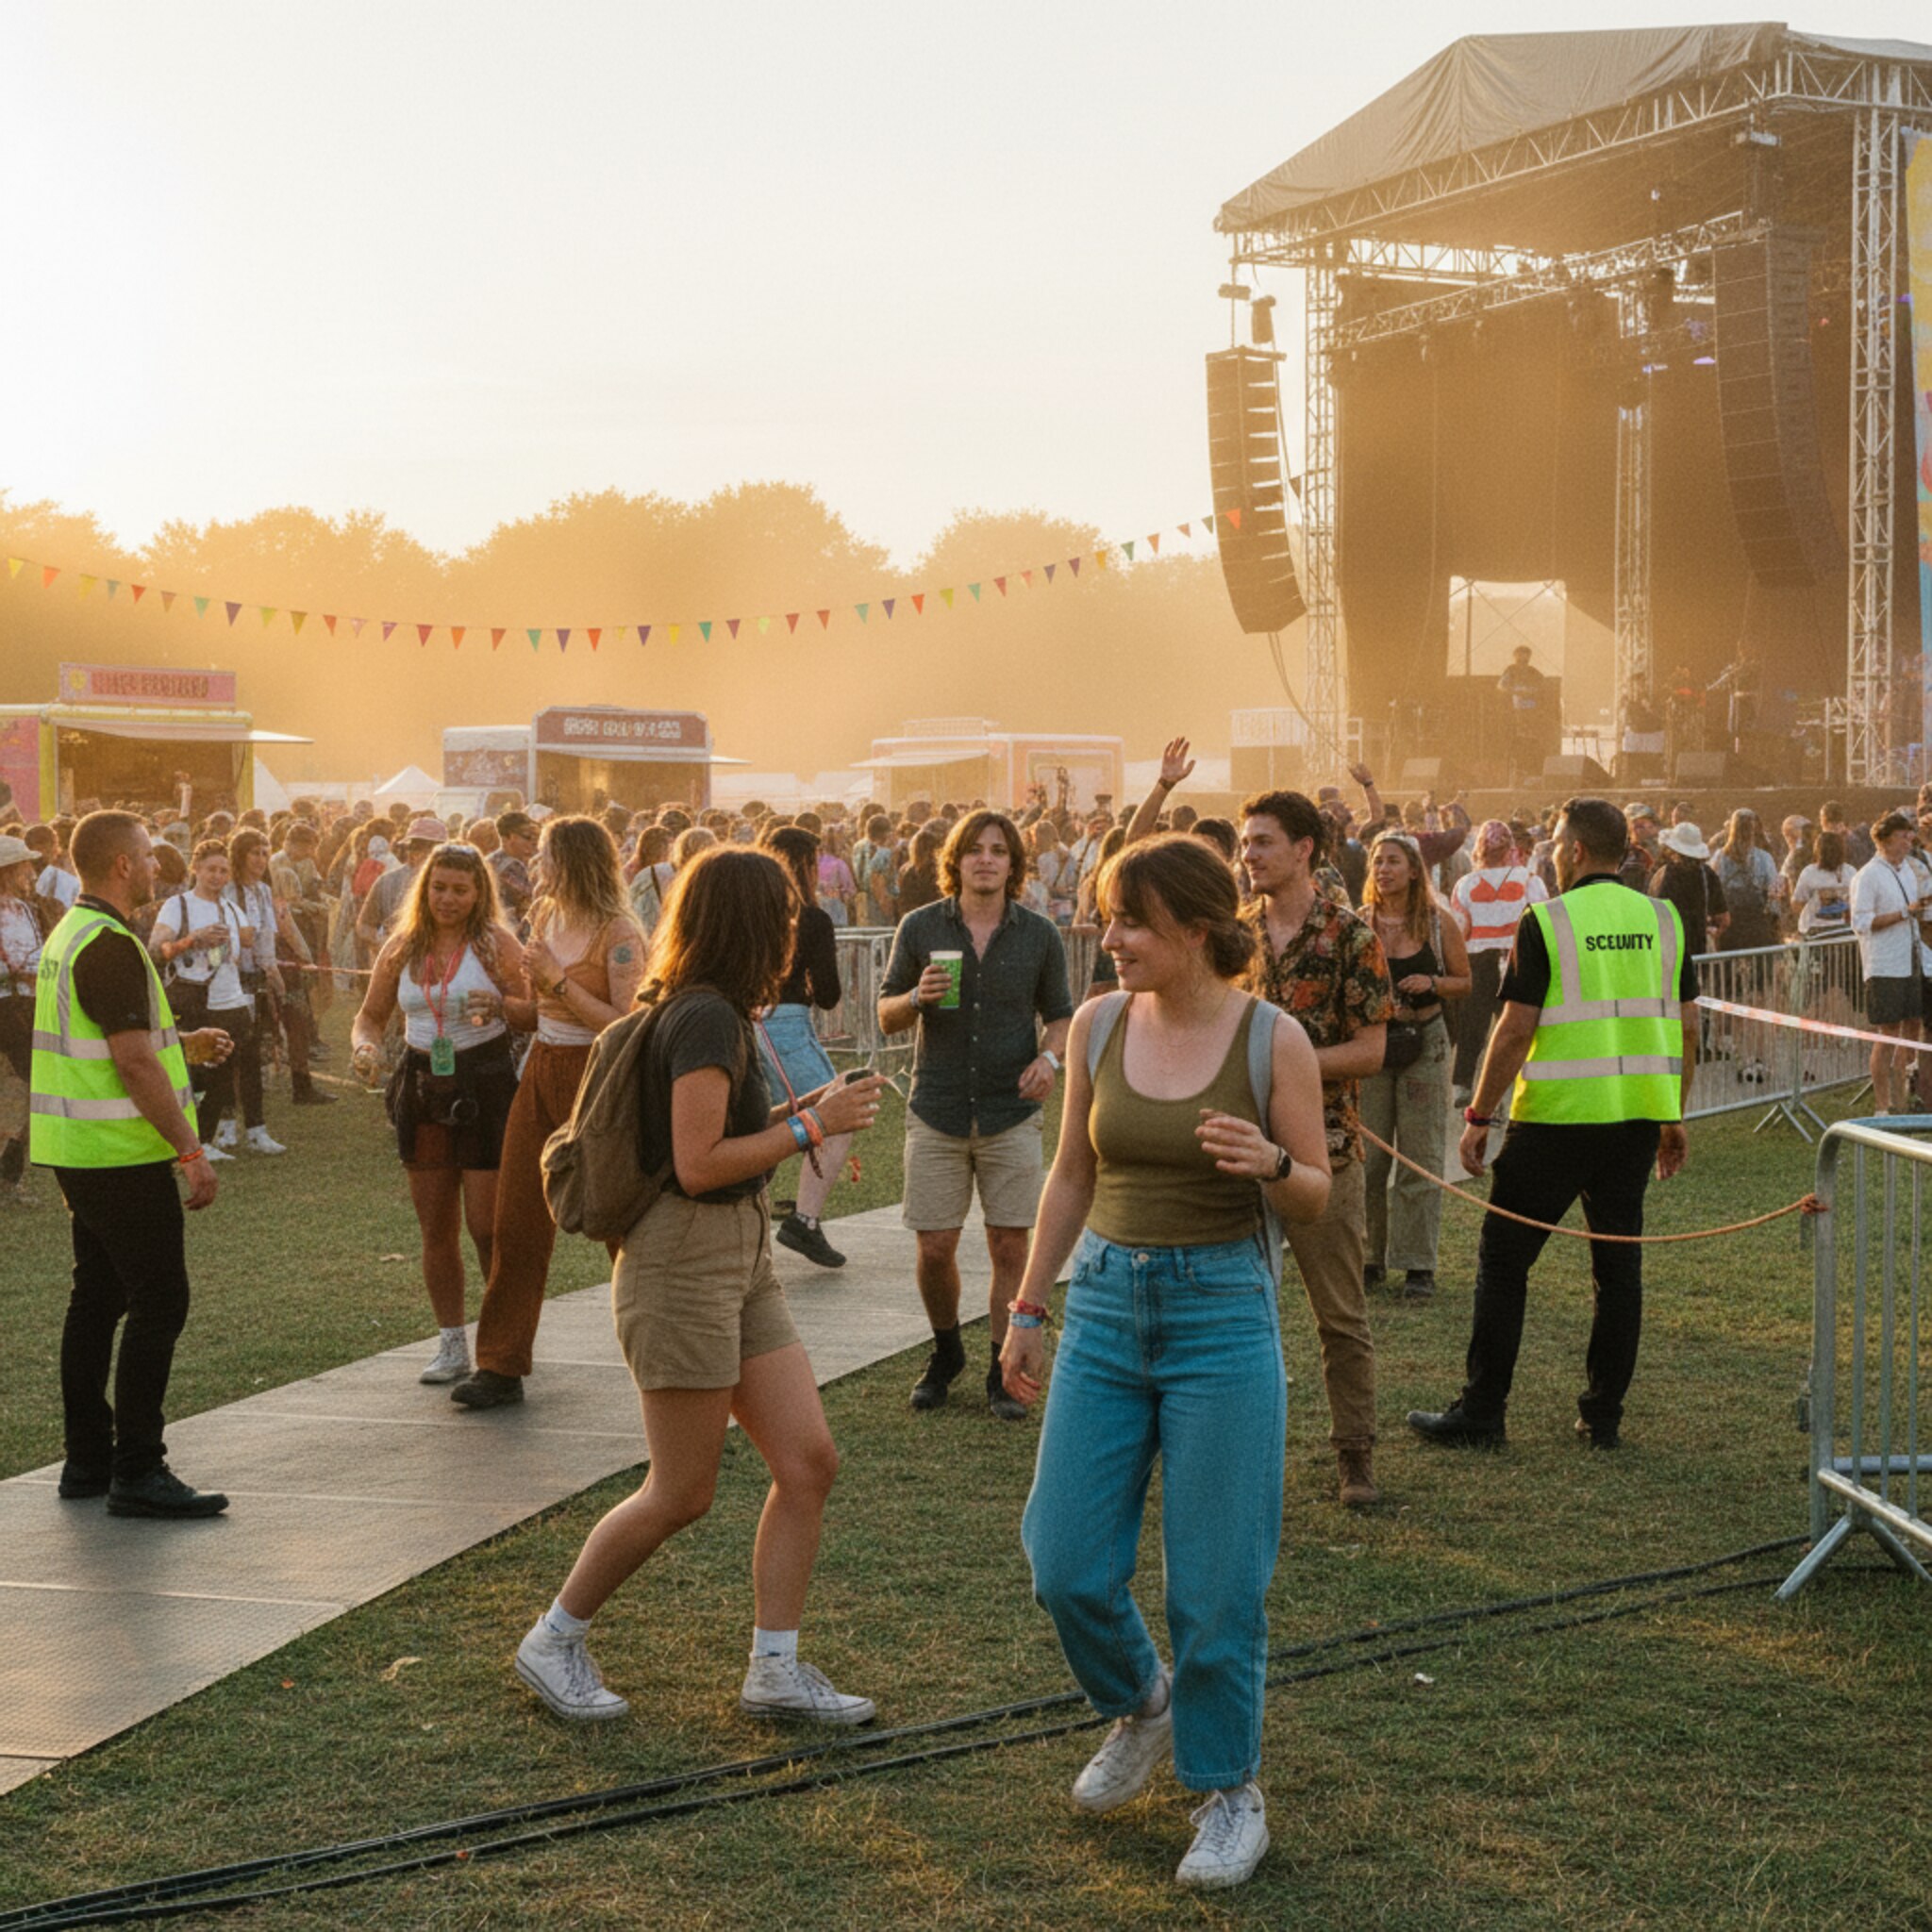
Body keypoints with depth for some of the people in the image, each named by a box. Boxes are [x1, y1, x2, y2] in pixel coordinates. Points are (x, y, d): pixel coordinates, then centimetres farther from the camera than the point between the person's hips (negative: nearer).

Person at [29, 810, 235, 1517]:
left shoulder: (67, 936, 14)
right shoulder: (110, 946, -18)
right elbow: (134, 1064, -22)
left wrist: (182, 1046, 18)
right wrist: (189, 1150, -20)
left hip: (79, 1151, 10)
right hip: (122, 1151, -10)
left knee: (97, 1299, 14)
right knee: (158, 1302, -7)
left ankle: (87, 1461, 19)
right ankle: (137, 1472, -6)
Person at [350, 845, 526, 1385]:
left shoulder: (496, 943, -4)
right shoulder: (401, 948, 7)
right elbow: (370, 1016, 14)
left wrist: (500, 1007, -26)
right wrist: (364, 1046, -8)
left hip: (485, 1088, -4)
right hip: (422, 1090, 4)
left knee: (486, 1226, -6)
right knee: (436, 1228, 8)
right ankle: (451, 1346, 18)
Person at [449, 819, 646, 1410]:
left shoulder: (618, 934, -14)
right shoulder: (545, 920, 10)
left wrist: (560, 981, -20)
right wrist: (494, 1000, -2)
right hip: (542, 1075, 7)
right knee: (516, 1222, 3)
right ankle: (500, 1365, 8)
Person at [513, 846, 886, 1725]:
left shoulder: (712, 1012, 12)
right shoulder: (705, 1018, -17)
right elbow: (698, 1164, -22)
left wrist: (796, 1112, 9)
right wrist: (812, 1127, -16)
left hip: (741, 1259, 10)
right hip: (683, 1264, -10)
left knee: (809, 1462, 5)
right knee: (681, 1494, 0)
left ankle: (774, 1670, 11)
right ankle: (553, 1642, 18)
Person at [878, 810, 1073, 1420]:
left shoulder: (1039, 935, 2)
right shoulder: (921, 928, 1)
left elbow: (1060, 1014, 10)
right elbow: (887, 1018, 6)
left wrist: (1050, 1057, -11)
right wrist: (917, 998, -16)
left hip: (1011, 1114, 0)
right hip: (937, 1112, 0)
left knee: (1010, 1246, -1)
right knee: (934, 1248, 2)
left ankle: (1002, 1372, 12)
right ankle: (946, 1351, 27)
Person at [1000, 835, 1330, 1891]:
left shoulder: (1272, 1039, -9)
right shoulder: (1098, 1023, 1)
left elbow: (1315, 1196, -1)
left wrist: (1268, 1163, -23)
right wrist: (1028, 1307, 13)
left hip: (1222, 1311, -4)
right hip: (1105, 1302, 4)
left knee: (1215, 1583, 1)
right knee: (1067, 1568, 4)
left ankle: (1230, 1789, 21)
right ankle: (1141, 1704, 34)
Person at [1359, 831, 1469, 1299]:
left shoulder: (1438, 923, 0)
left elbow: (1464, 982, 6)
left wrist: (1432, 983, -13)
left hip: (1425, 1042, -1)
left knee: (1420, 1155, 0)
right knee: (1367, 1153, 1)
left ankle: (1417, 1265, 5)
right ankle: (1369, 1257, 14)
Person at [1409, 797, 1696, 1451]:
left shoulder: (1548, 922, -8)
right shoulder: (1663, 919, 7)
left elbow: (1516, 1029, -11)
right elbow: (1686, 1027, 8)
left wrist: (1479, 1115, -4)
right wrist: (1675, 1116, 18)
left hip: (1558, 1116, -5)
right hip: (1640, 1115, 5)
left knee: (1504, 1257, 4)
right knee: (1618, 1262, 11)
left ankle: (1481, 1413, 6)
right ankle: (1603, 1414, 13)